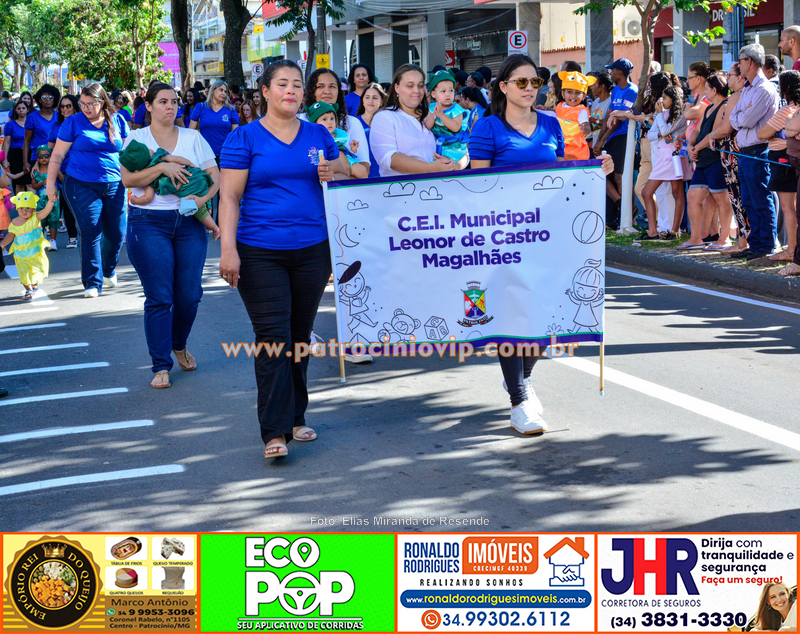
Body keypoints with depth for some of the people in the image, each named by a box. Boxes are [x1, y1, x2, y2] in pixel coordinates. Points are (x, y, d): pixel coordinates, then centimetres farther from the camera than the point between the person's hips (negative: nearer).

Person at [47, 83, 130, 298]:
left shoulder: (117, 120, 6)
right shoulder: (73, 122, -1)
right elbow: (58, 154, 1)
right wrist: (50, 182, -2)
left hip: (114, 185, 3)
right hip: (82, 185, -3)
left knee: (116, 232, 6)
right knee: (91, 232, -9)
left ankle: (109, 270, 33)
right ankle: (92, 282, 0)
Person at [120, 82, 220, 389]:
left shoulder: (193, 138, 10)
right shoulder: (136, 139, 4)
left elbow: (215, 176, 6)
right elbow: (127, 179, -9)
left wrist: (204, 197, -13)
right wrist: (163, 166, -19)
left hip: (189, 222, 3)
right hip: (149, 223, -2)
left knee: (189, 294, 2)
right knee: (159, 297, -6)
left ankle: (179, 345, 30)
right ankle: (161, 366, 3)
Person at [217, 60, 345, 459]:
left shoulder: (319, 136, 11)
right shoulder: (245, 138, 0)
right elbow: (229, 197, -4)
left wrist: (332, 174, -6)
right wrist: (228, 249, -13)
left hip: (312, 250, 4)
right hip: (260, 253, -4)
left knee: (300, 336, 11)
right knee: (272, 337, -9)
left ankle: (295, 417, 24)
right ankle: (275, 432, -6)